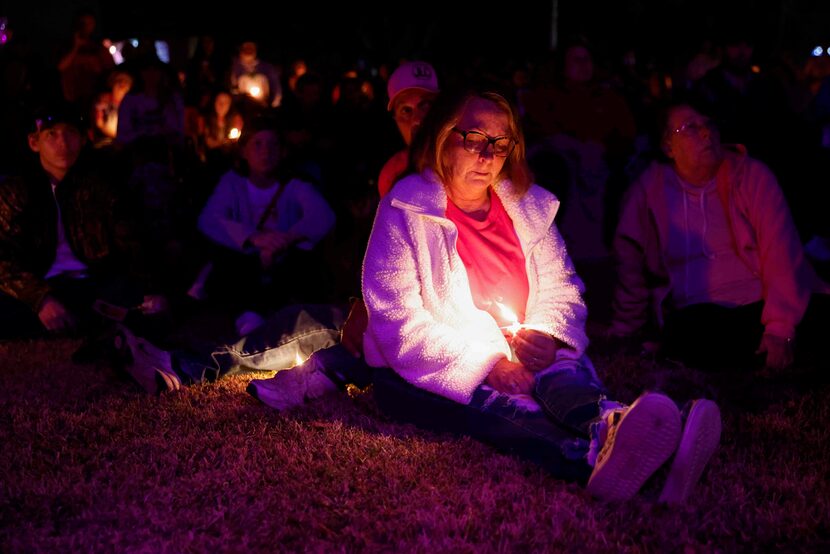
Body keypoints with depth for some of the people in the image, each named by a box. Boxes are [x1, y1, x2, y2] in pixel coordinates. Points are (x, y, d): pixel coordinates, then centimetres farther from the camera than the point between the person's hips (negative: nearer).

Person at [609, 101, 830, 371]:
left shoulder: (753, 175, 2)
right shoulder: (648, 190, 4)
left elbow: (781, 252, -6)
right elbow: (630, 262, 12)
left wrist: (780, 327, -18)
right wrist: (623, 333, 14)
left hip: (758, 305, -1)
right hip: (695, 315, 2)